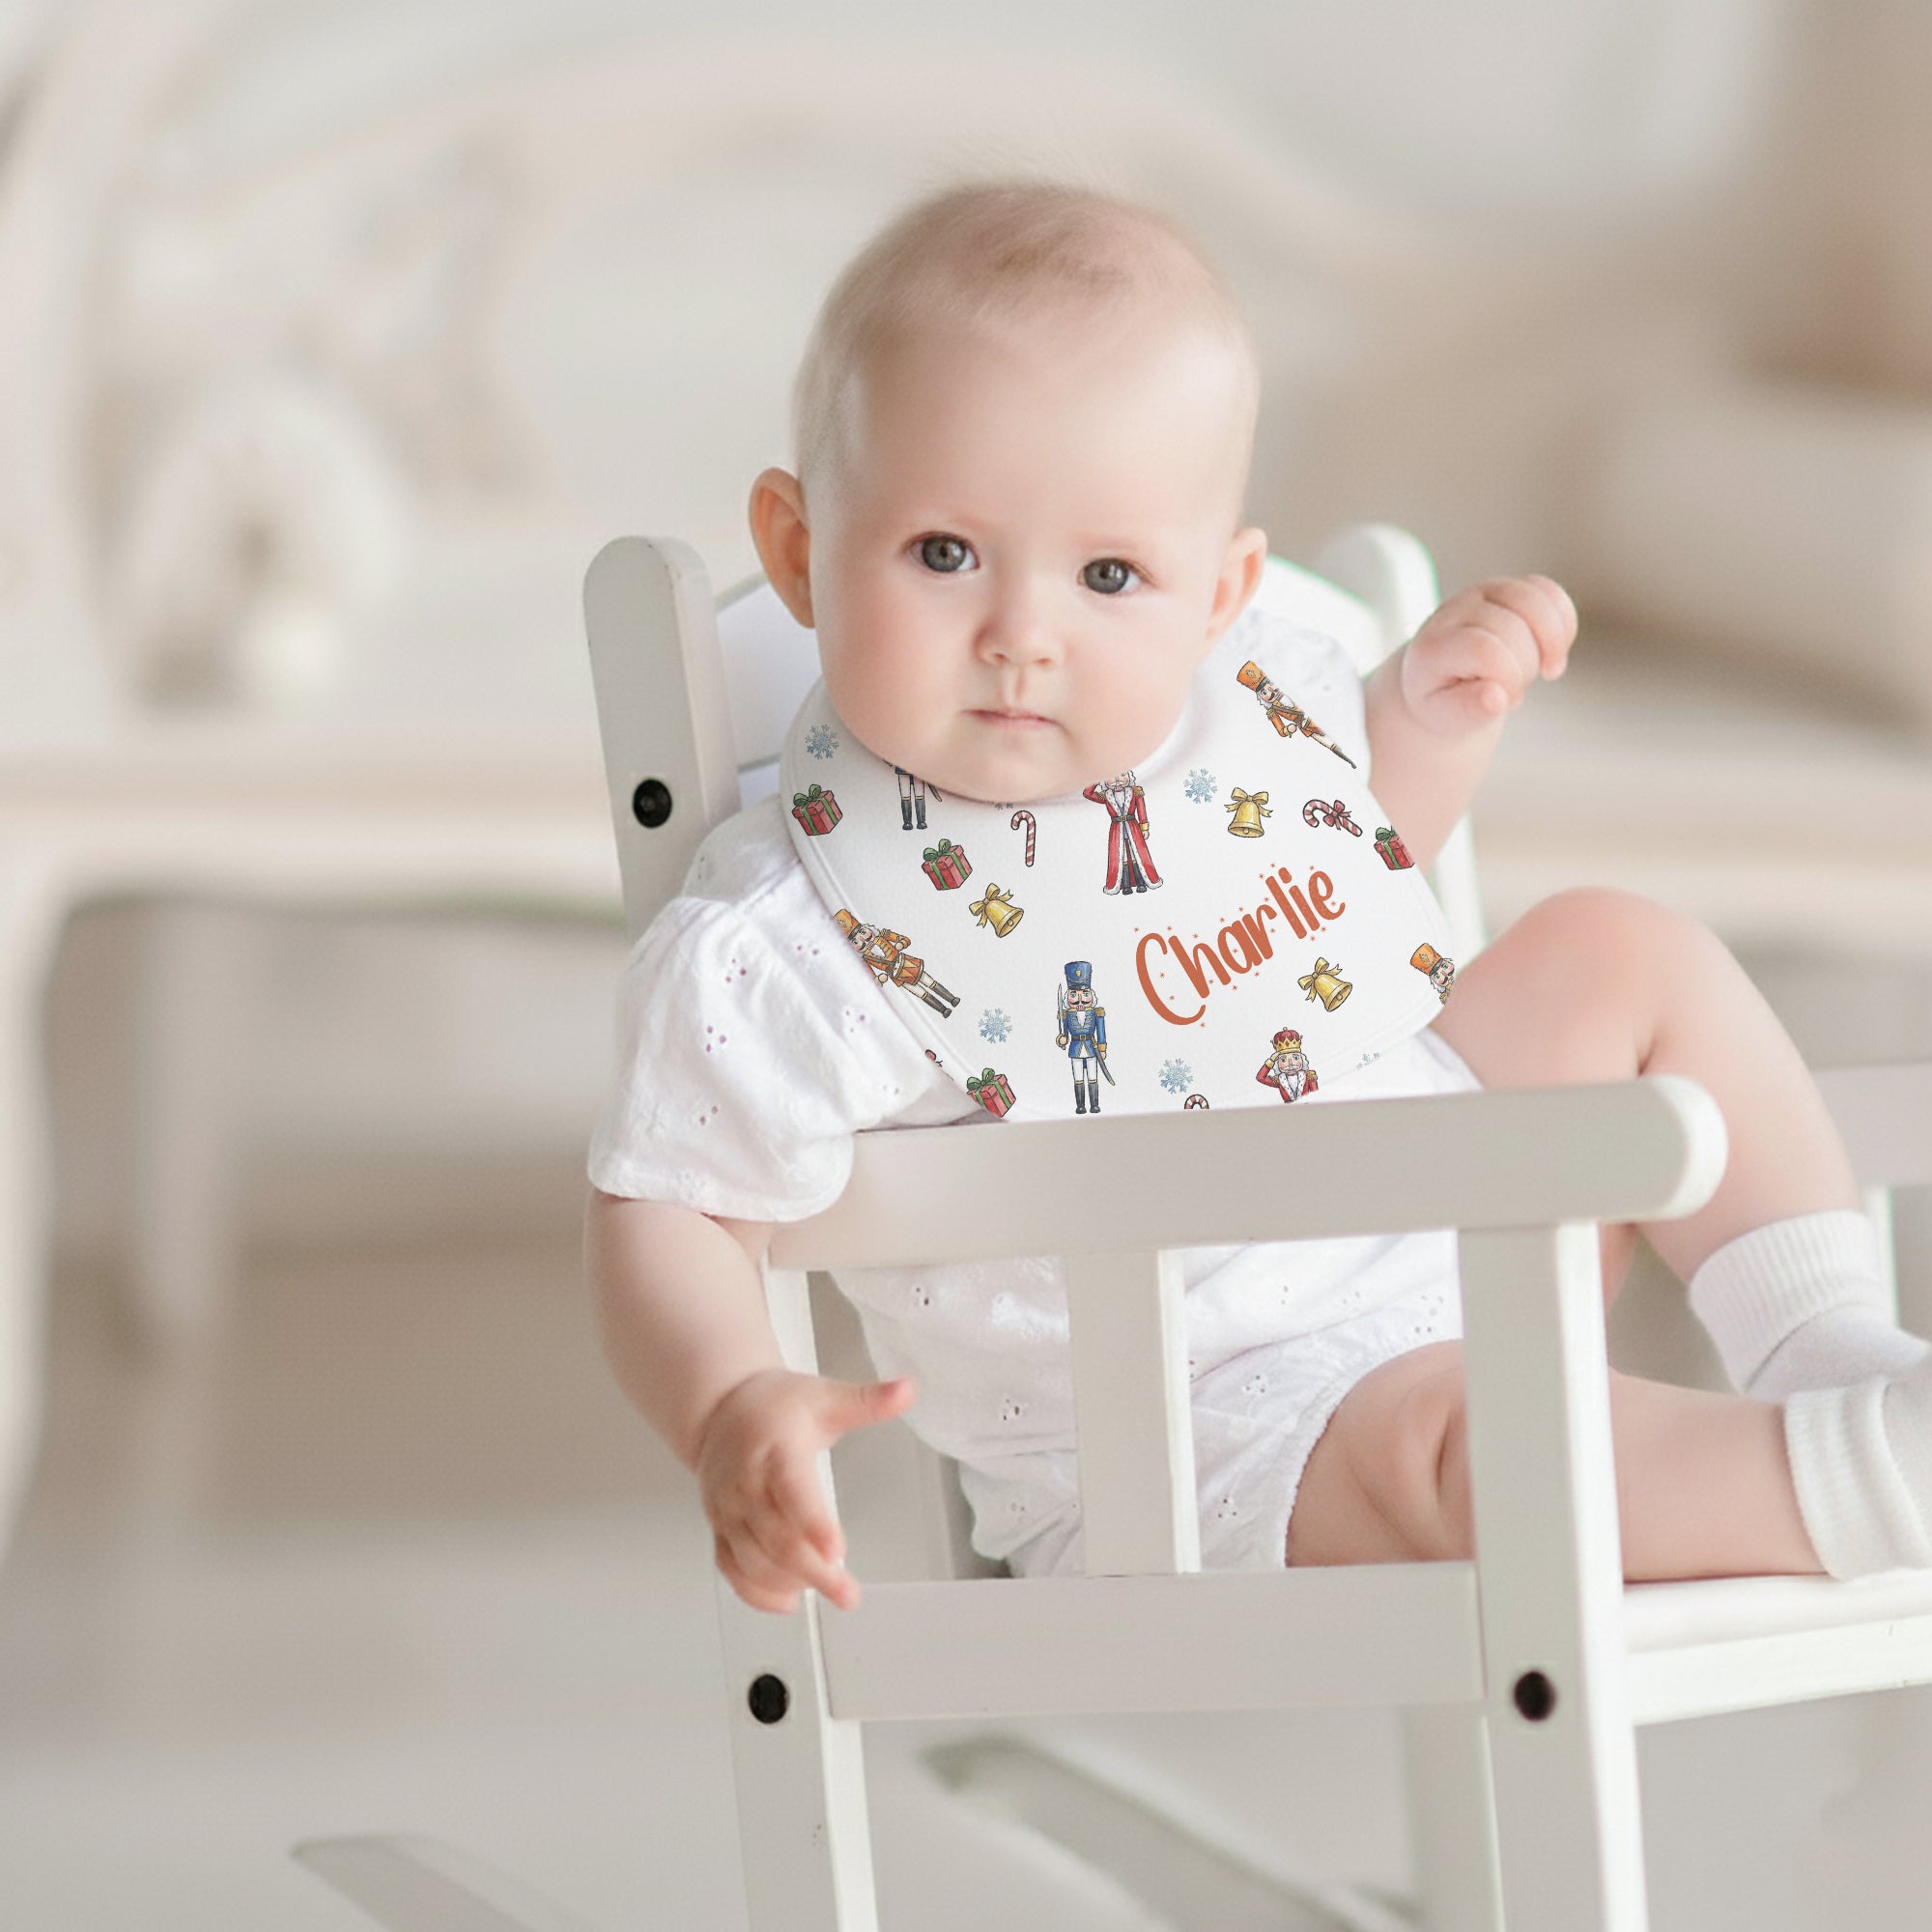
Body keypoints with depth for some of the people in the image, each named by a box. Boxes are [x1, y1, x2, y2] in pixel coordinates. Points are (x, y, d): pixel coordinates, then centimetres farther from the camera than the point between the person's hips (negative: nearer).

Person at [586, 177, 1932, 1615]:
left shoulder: (1225, 726, -3)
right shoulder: (773, 953, -22)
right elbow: (670, 1216, -16)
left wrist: (1432, 718, 1)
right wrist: (730, 1409, -35)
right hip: (1217, 1432, -8)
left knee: (1615, 951, 8)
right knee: (1453, 1433, -35)